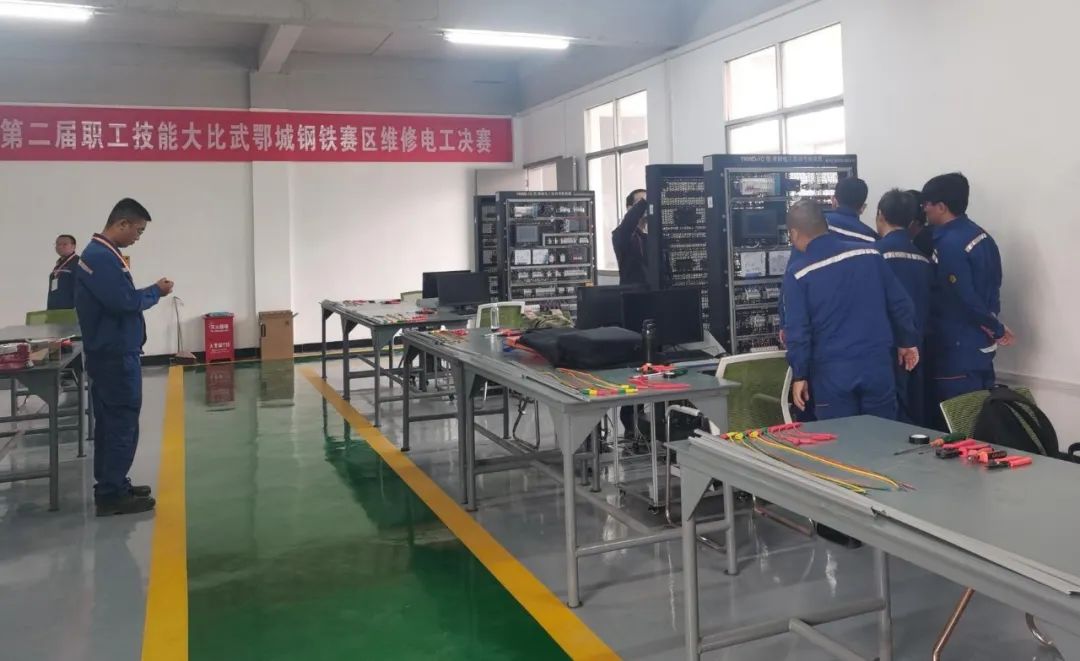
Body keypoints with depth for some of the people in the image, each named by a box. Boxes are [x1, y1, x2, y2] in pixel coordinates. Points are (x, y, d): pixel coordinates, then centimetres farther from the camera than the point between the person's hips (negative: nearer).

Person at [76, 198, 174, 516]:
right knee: (122, 425, -4)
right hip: (115, 355, -11)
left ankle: (112, 486, 25)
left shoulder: (100, 254, 14)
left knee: (110, 423, 16)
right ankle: (111, 495, 2)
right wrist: (156, 291, -9)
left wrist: (151, 291, 1)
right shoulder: (101, 257, -20)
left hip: (109, 353, 11)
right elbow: (125, 301, -26)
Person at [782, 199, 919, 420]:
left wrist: (800, 375, -1)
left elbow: (797, 329, -9)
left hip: (831, 372, -3)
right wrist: (908, 342, 20)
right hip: (877, 364, 3)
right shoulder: (869, 253, 2)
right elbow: (900, 303, 7)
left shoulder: (798, 273, -7)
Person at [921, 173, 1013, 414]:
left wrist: (996, 329, -7)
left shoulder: (948, 244, -20)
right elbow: (990, 286, 12)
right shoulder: (981, 236, 9)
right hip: (982, 346, 9)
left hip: (958, 351, -9)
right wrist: (991, 325, 11)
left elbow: (965, 299, -20)